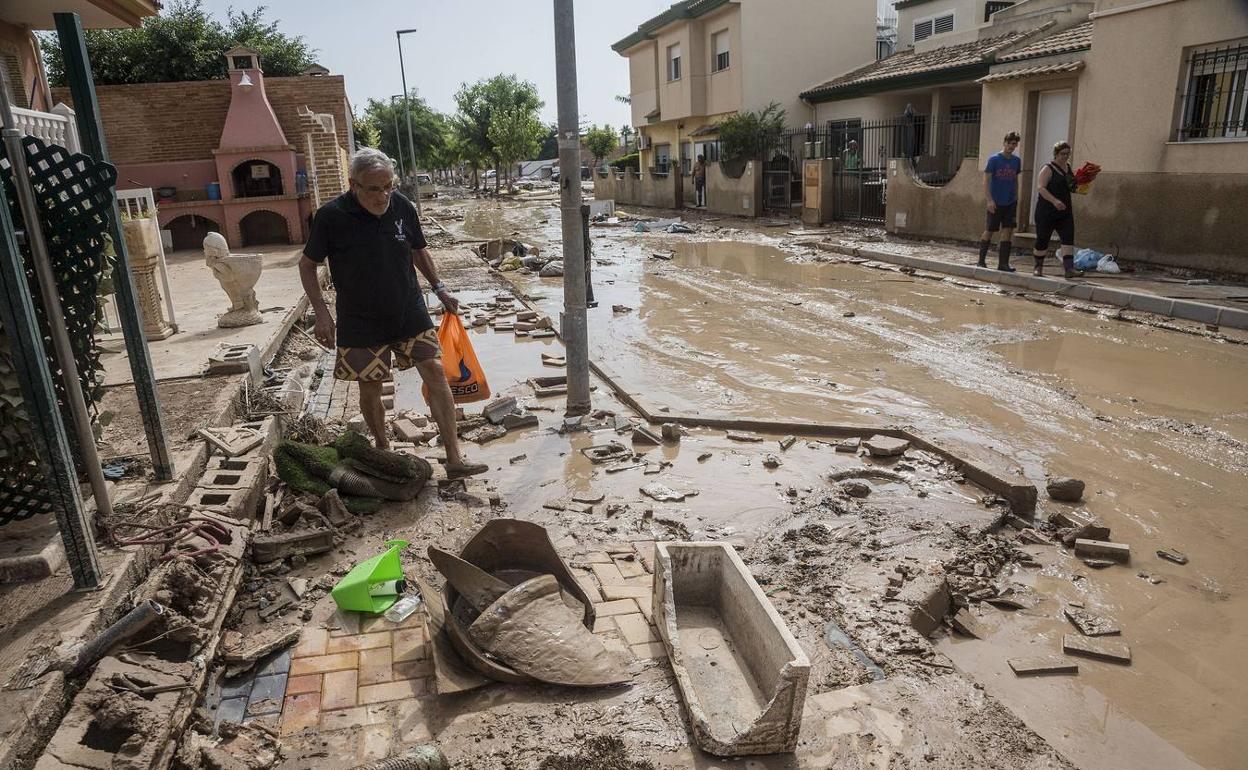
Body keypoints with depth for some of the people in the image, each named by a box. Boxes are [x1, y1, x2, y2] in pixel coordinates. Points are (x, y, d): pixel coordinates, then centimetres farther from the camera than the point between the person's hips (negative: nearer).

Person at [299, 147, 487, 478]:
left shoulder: (402, 206, -4)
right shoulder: (331, 216, -13)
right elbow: (307, 265, -2)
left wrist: (439, 288, 10)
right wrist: (321, 312, -10)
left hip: (410, 312, 3)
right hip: (361, 323, -2)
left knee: (435, 373, -5)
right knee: (370, 388, 7)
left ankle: (454, 459, 0)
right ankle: (383, 450, 32)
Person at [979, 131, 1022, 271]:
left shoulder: (1017, 161, 9)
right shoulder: (994, 159, -6)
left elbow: (1015, 180, 19)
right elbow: (986, 181, -11)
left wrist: (1016, 199, 17)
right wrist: (989, 200, -20)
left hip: (1010, 203, 4)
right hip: (995, 203, -4)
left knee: (1008, 231, -2)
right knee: (989, 231, 3)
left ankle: (1003, 263, -1)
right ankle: (981, 261, 15)